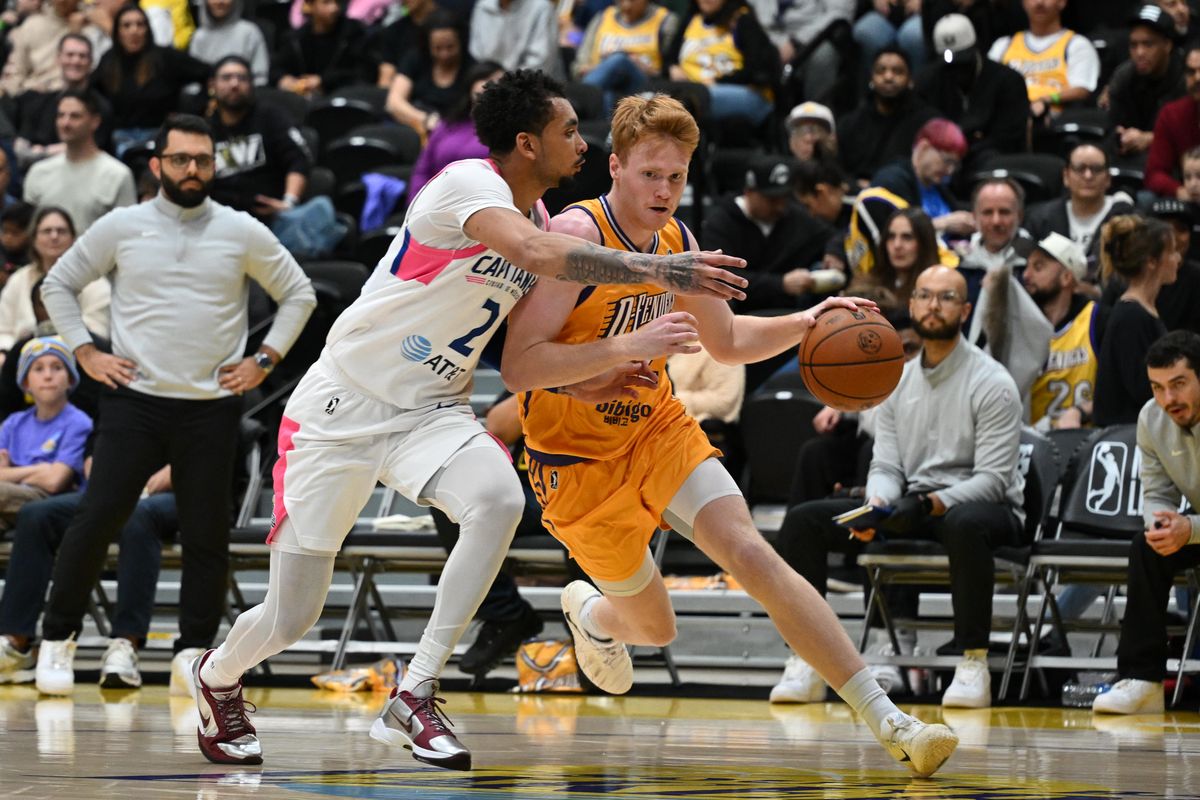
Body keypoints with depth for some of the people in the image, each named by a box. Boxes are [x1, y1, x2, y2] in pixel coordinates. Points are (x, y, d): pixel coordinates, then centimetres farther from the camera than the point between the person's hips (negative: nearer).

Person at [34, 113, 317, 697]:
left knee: (207, 535, 1)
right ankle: (57, 638, 7)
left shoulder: (242, 233, 4)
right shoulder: (122, 227, 4)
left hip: (212, 408, 1)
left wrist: (264, 360, 5)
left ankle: (194, 652, 10)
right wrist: (85, 352, 4)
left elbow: (298, 295, 14)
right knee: (96, 520, -6)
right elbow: (58, 284, 13)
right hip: (134, 401, -1)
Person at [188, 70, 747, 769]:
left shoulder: (540, 216, 5)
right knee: (290, 618, 0)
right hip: (343, 404, -6)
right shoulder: (468, 185, -20)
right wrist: (661, 271, -40)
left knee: (500, 499, -29)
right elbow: (538, 254, -39)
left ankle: (414, 699, -20)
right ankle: (218, 677, 37)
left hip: (431, 410, 6)